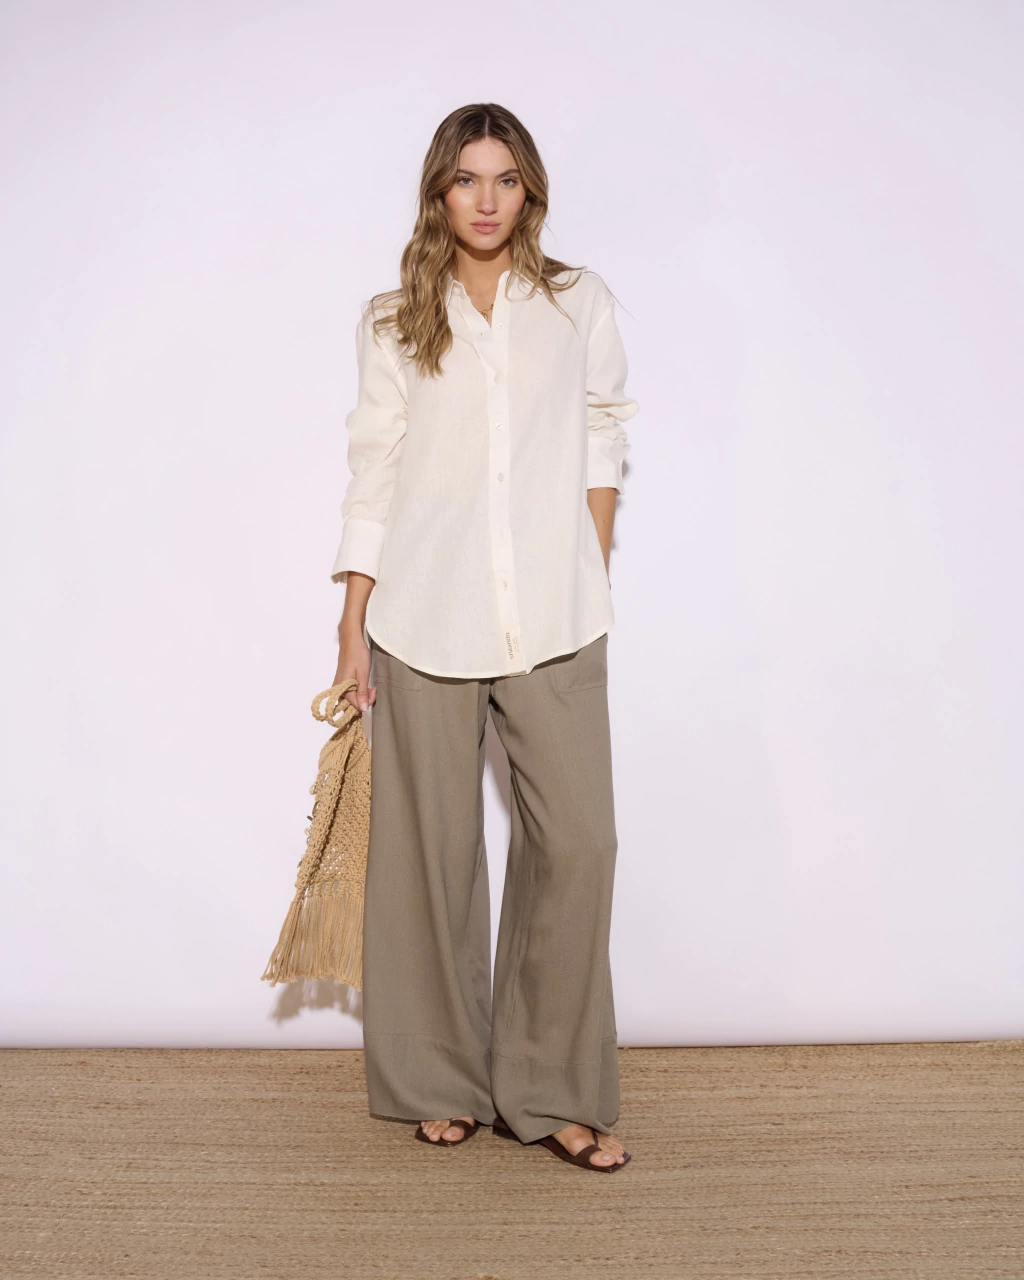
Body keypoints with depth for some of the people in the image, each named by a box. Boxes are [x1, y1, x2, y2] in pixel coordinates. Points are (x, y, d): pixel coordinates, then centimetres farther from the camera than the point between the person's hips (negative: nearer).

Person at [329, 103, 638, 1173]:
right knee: (433, 849, 4)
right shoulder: (392, 322, 9)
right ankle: (442, 1083, 20)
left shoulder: (580, 304, 10)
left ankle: (551, 1093, 10)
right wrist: (353, 622, 4)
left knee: (578, 842, -6)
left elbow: (602, 449, 12)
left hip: (553, 623, 0)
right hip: (425, 618, 0)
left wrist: (593, 586, 6)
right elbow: (374, 473, 7)